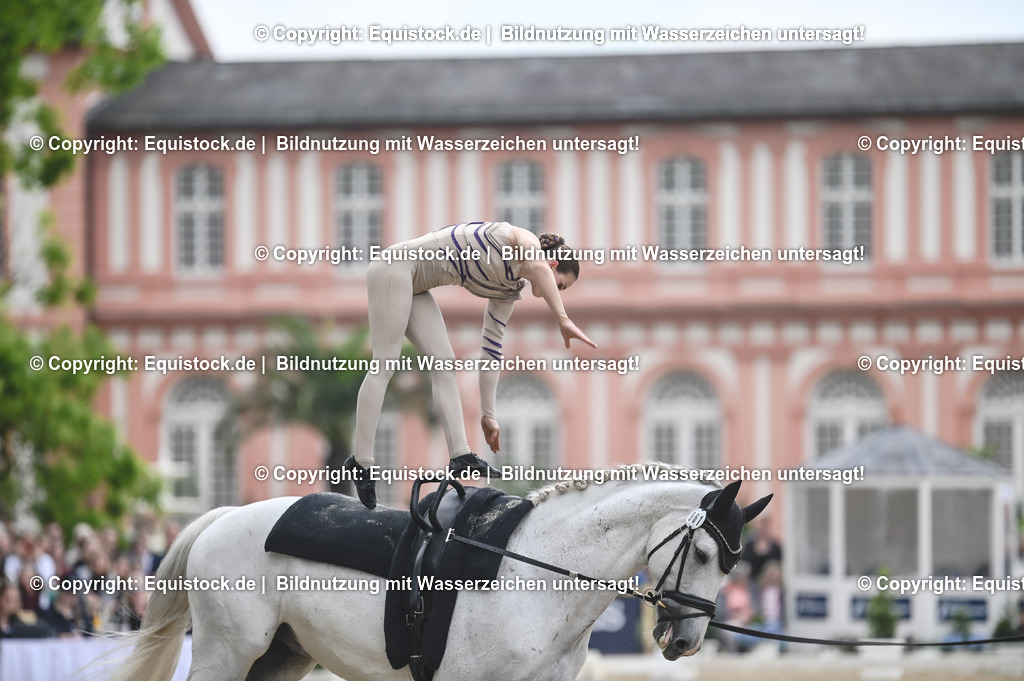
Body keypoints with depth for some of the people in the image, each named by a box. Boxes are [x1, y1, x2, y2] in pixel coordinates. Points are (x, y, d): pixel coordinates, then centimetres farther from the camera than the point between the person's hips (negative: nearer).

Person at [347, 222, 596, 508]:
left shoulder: (508, 292, 14)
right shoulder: (518, 238, -9)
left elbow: (491, 352, 15)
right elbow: (537, 265, -34)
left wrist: (488, 414, 13)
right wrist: (564, 320, -40)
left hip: (415, 287, 9)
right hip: (395, 266, -9)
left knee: (443, 364, -1)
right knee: (385, 365, -11)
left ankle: (460, 456, -7)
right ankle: (360, 461, -12)